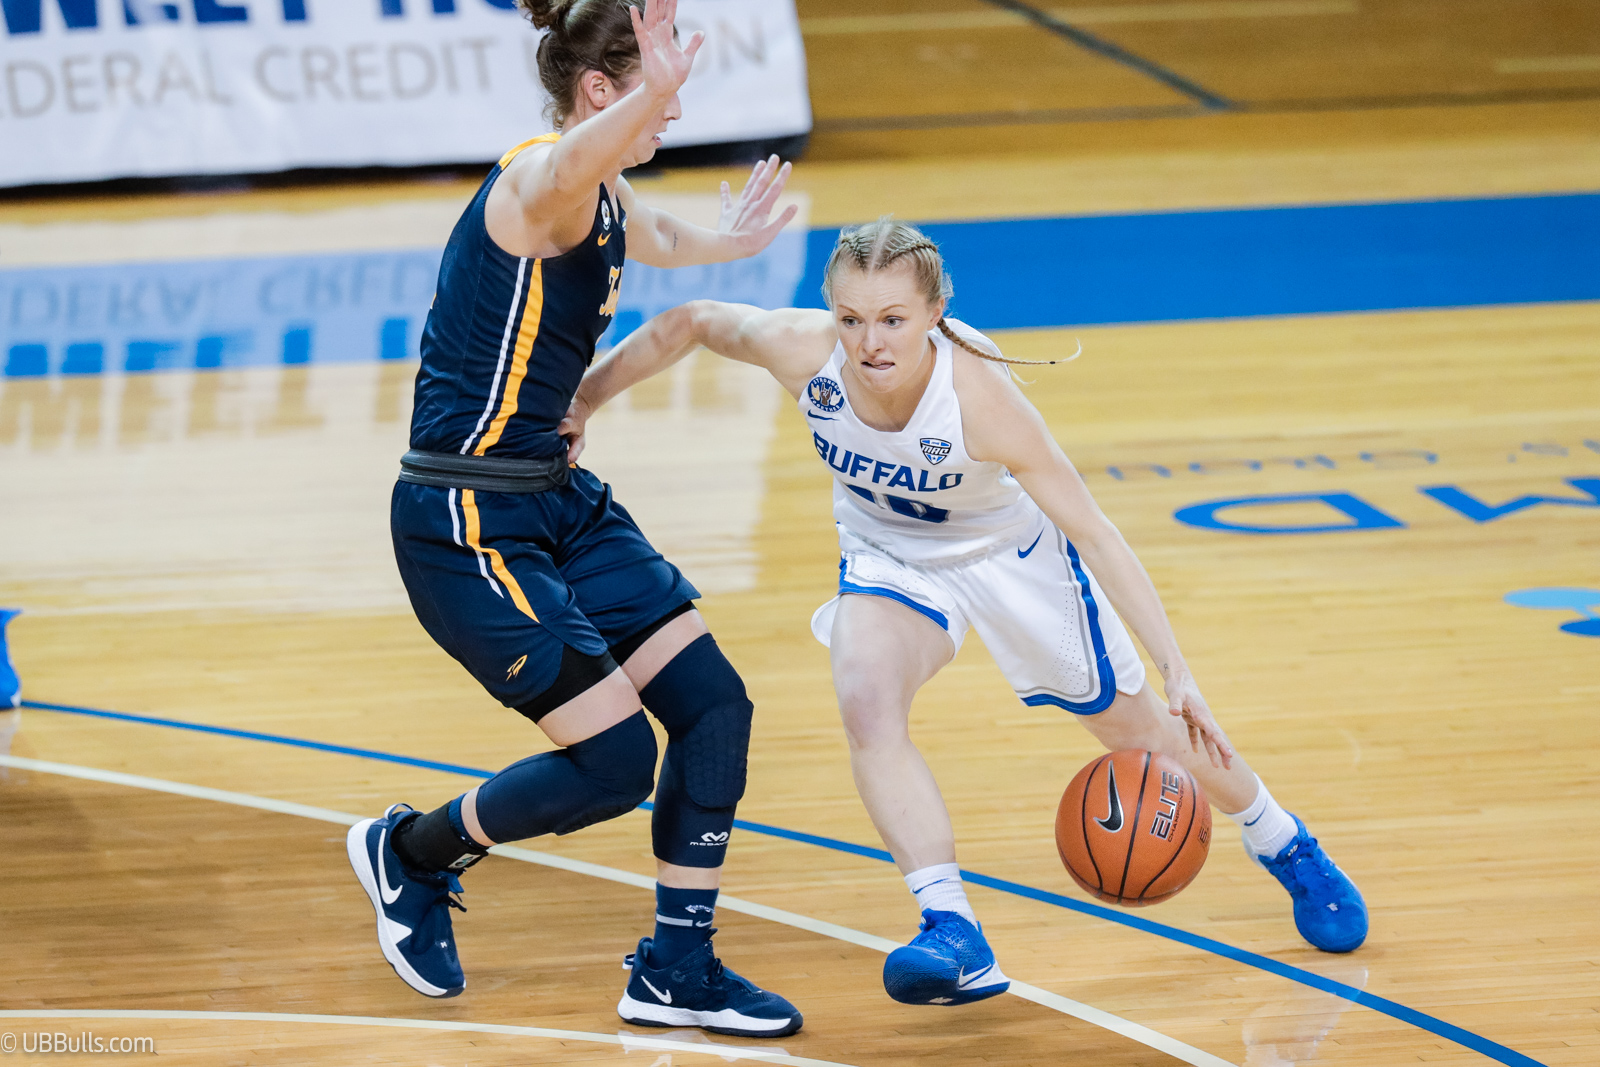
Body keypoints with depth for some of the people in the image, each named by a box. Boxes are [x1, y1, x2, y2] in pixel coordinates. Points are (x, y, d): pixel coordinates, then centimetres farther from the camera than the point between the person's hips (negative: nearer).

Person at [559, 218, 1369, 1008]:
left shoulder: (980, 398, -39)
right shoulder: (802, 351, -33)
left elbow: (1094, 534, -33)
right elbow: (687, 324, -12)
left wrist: (1175, 672, -34)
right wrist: (580, 401, -7)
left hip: (1010, 552, -2)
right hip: (889, 558, 2)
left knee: (1131, 723, 12)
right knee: (866, 701, -29)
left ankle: (1287, 850, 41)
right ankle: (953, 935, -26)